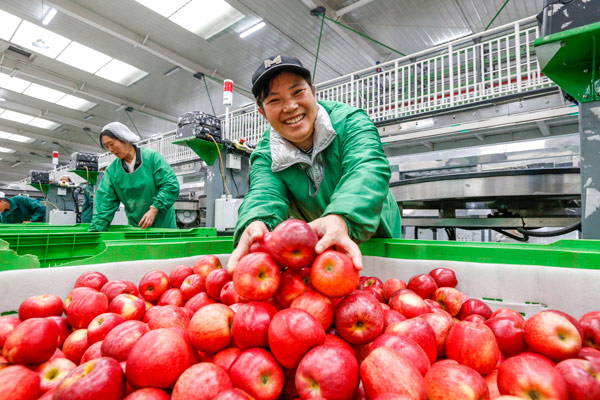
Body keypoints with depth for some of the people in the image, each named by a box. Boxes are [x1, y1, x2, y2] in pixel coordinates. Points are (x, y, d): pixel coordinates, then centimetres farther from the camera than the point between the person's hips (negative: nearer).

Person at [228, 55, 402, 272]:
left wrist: (340, 219, -55)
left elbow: (368, 169, -34)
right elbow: (264, 193, -25)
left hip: (376, 237, -6)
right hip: (313, 247, 6)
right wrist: (255, 223, -50)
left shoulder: (350, 120, -18)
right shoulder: (265, 156, -8)